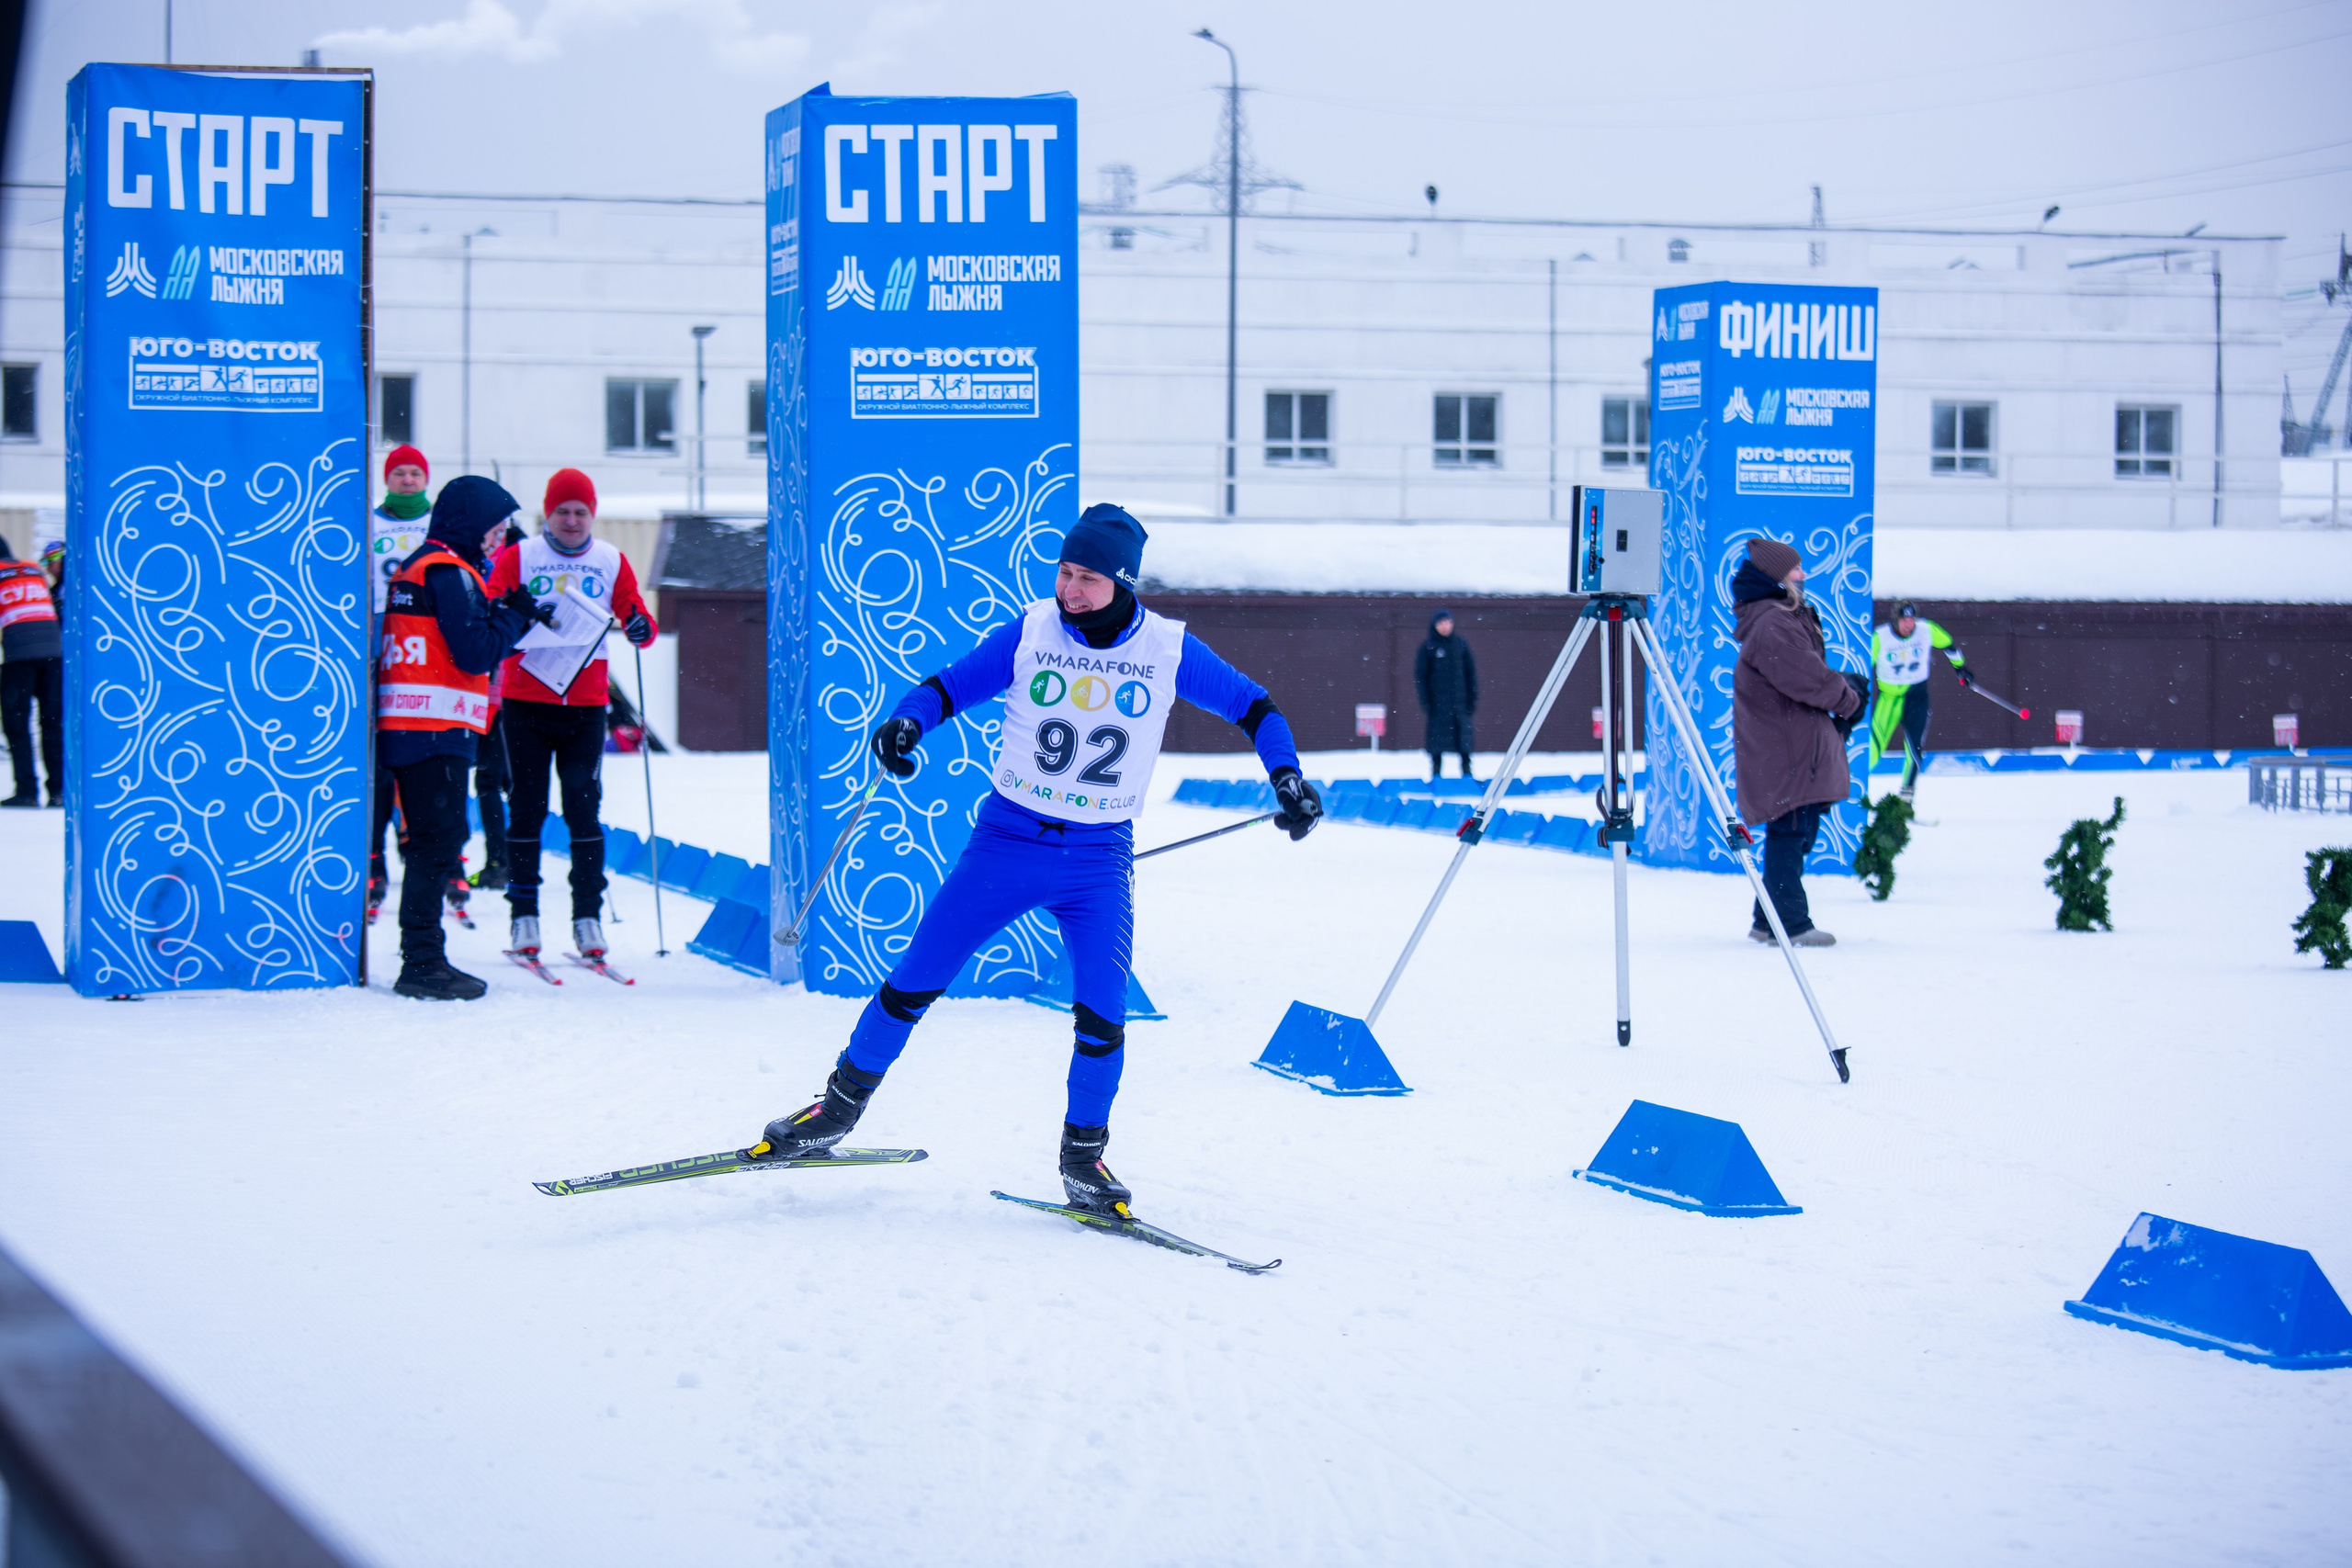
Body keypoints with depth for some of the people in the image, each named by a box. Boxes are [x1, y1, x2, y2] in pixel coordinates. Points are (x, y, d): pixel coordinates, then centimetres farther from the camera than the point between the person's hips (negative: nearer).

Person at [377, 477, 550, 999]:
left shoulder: (417, 566, 20)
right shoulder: (449, 572, -11)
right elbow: (476, 653, -17)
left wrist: (505, 615, 11)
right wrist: (515, 616, -2)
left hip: (405, 724, 10)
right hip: (436, 729, -10)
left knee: (435, 842, 14)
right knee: (439, 842, -9)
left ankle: (422, 959, 18)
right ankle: (423, 962, -10)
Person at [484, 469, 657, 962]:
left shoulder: (610, 561, 7)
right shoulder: (518, 557, 2)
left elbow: (637, 622, 8)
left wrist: (641, 627, -16)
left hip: (586, 705, 1)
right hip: (526, 703, -1)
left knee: (584, 811, -1)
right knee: (527, 810, 1)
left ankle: (588, 916, 2)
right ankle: (523, 916, 7)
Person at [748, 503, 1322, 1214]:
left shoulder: (1168, 648, -5)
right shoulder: (1029, 633, -5)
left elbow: (1253, 707, 6)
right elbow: (950, 686, 2)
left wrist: (1286, 776, -8)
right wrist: (906, 722, -18)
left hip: (1100, 861, 0)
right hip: (1007, 841, 0)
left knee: (1102, 1014, -12)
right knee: (916, 980, 0)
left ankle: (1083, 1155, 9)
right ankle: (839, 1108, 17)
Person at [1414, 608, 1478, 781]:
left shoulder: (1461, 643, 6)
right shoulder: (1428, 646, -1)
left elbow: (1471, 671, 11)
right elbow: (1420, 675, -1)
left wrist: (1473, 697, 6)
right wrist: (1425, 701, -7)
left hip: (1460, 700, 2)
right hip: (1437, 701, -2)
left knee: (1464, 738, -1)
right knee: (1437, 738, 0)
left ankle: (1467, 772, 6)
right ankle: (1436, 775, 8)